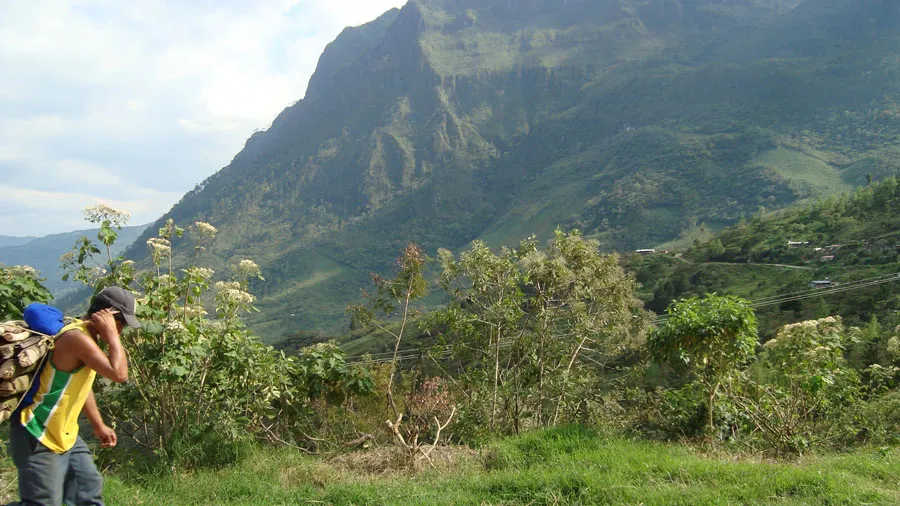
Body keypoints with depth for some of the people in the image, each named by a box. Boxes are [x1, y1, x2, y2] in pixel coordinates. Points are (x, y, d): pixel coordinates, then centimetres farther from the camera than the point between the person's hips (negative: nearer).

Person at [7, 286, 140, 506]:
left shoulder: (86, 336, 7)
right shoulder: (76, 337, -25)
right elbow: (119, 374, -33)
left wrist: (99, 426, 22)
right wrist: (111, 334, -23)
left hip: (64, 435, 10)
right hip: (38, 437, -10)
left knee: (90, 488, 15)